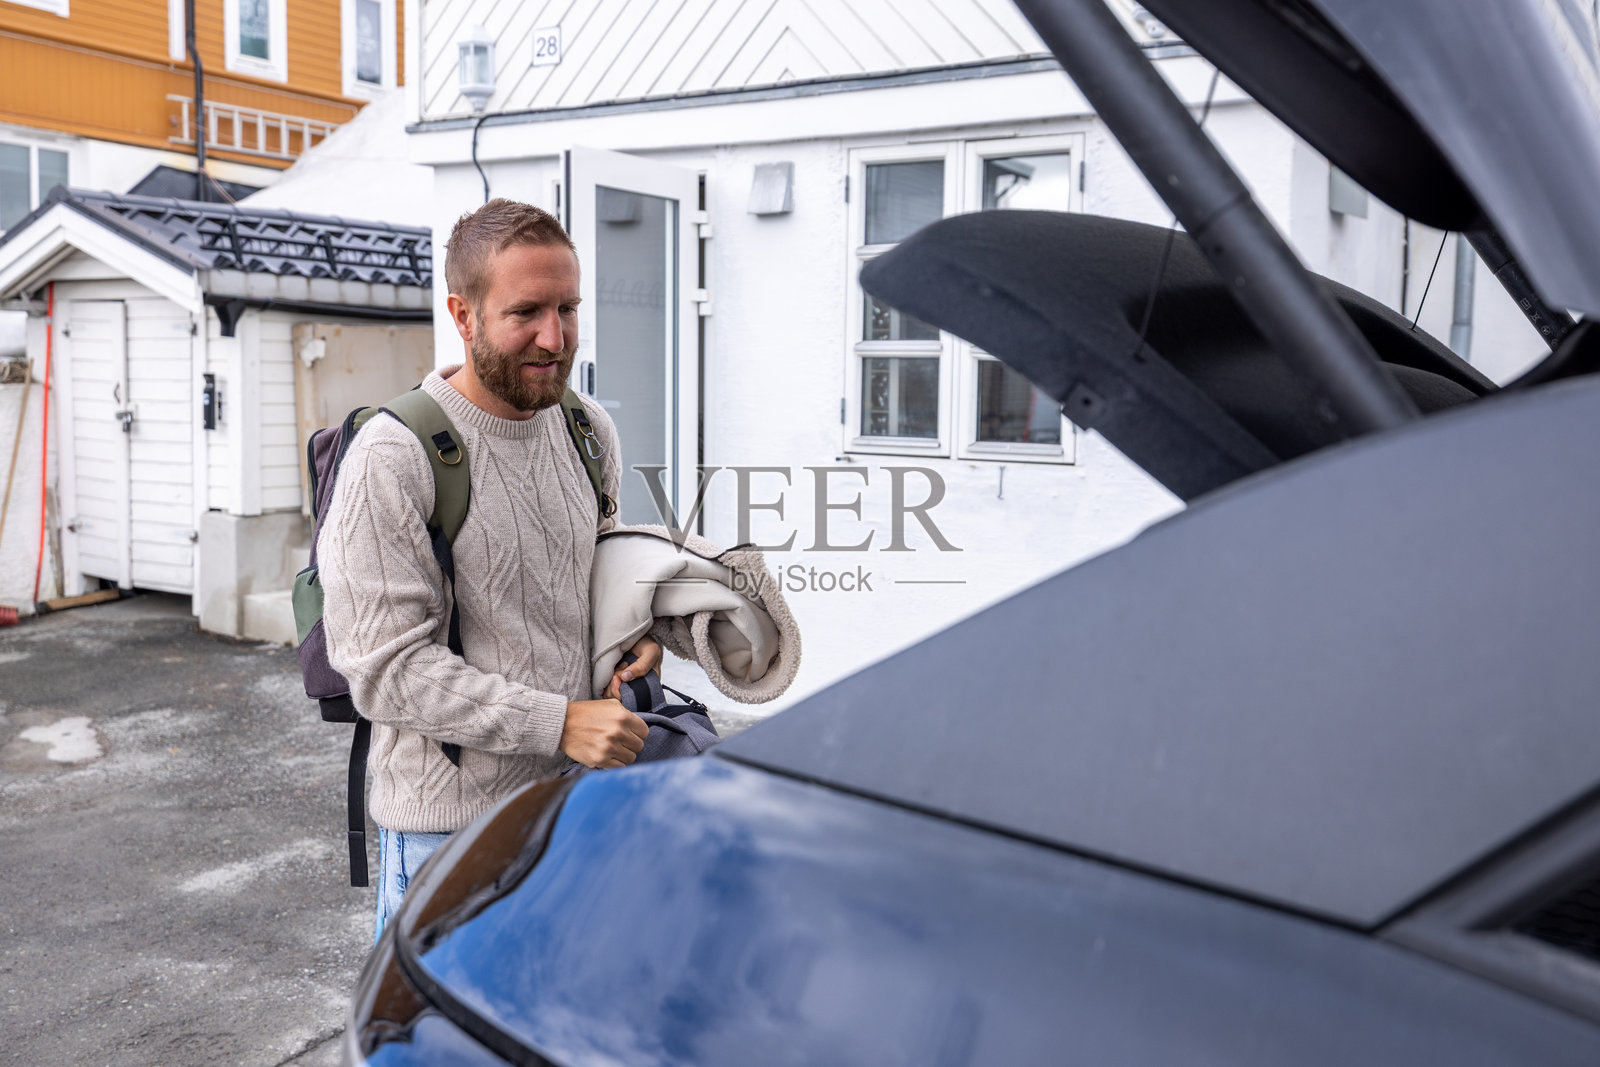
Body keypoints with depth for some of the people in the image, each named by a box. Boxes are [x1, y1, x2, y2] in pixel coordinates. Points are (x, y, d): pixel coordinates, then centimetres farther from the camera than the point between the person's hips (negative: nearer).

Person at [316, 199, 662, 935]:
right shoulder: (391, 459, -16)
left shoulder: (590, 431, 4)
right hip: (449, 823, -6)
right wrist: (557, 723, -23)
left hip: (581, 799, 6)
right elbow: (385, 668, -19)